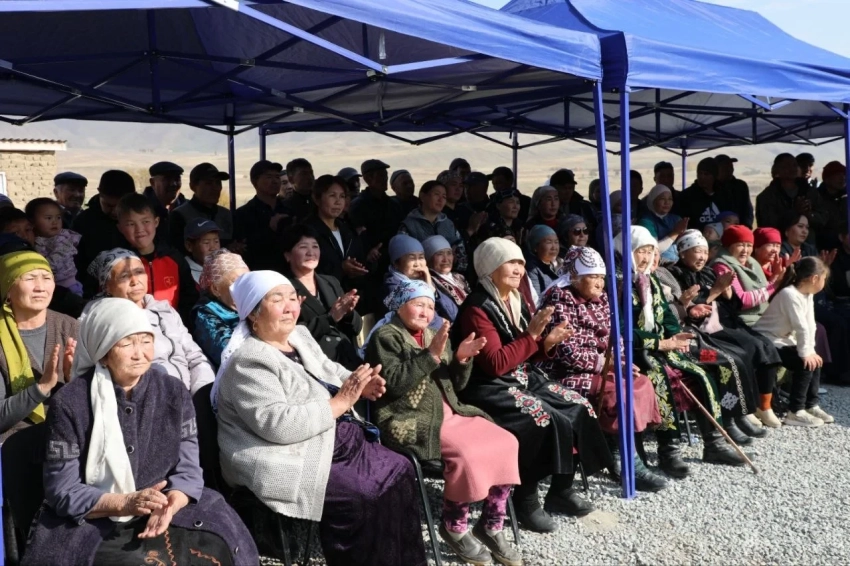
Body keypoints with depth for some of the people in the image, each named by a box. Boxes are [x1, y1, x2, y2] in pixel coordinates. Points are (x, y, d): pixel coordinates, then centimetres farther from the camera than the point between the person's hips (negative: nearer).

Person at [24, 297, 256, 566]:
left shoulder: (173, 393, 2)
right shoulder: (70, 403, -7)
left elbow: (188, 469, -1)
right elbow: (62, 491, -8)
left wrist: (169, 506, -22)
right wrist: (125, 502, -22)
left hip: (167, 514, 3)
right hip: (90, 522, -2)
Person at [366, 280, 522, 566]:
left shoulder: (437, 336, 19)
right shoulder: (386, 337, -2)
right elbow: (393, 383, -17)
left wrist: (462, 359, -2)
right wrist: (431, 356, -21)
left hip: (449, 412, 8)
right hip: (412, 420, -8)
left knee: (505, 442, -9)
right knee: (466, 453, -29)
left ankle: (490, 526, 0)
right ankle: (454, 526, -7)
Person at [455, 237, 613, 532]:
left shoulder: (515, 300, 11)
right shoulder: (477, 308, -16)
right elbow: (496, 364, -23)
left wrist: (546, 342, -1)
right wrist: (531, 335, -23)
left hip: (524, 378, 9)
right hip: (490, 389, -9)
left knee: (579, 407, -3)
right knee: (545, 419, -29)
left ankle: (561, 489, 7)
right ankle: (525, 498, -12)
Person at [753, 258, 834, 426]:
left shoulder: (807, 295, 5)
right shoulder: (790, 295, -25)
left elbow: (810, 325, 1)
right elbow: (801, 328, -26)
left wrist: (811, 351, -6)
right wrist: (805, 353, -21)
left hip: (783, 341, 10)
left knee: (814, 360, 4)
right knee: (804, 363, -19)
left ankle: (811, 405, 14)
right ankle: (795, 412, -12)